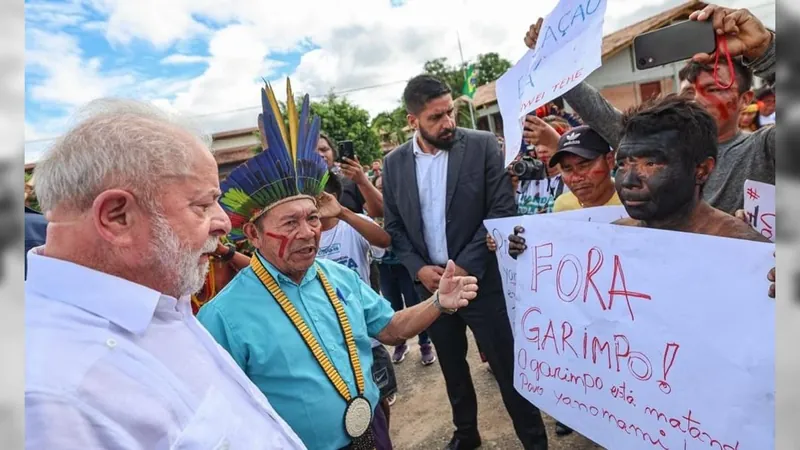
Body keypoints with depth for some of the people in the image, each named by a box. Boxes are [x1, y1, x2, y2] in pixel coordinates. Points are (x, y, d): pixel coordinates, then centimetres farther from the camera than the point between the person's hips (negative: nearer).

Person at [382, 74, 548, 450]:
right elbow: (393, 226, 6)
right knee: (452, 367, 19)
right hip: (430, 283, 4)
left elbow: (503, 211, -10)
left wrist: (466, 266, -15)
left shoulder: (482, 145, -7)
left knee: (507, 366, 7)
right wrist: (418, 269, -8)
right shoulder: (394, 163, 2)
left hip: (481, 279, -3)